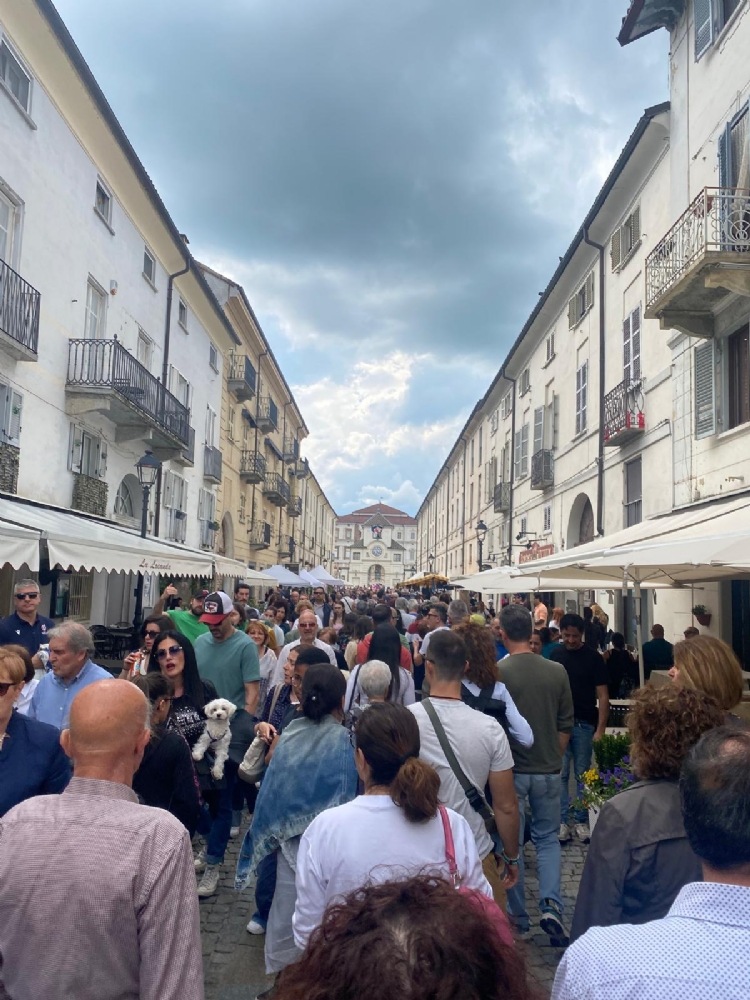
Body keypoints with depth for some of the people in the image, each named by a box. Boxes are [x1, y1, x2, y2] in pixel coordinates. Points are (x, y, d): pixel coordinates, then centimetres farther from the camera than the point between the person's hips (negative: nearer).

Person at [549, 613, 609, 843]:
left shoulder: (593, 657, -5)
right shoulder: (555, 655, 3)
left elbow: (602, 695, -6)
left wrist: (600, 729, -12)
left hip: (584, 724, -2)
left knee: (583, 775, 7)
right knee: (561, 774, 4)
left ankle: (581, 822, 17)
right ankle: (562, 821, 10)